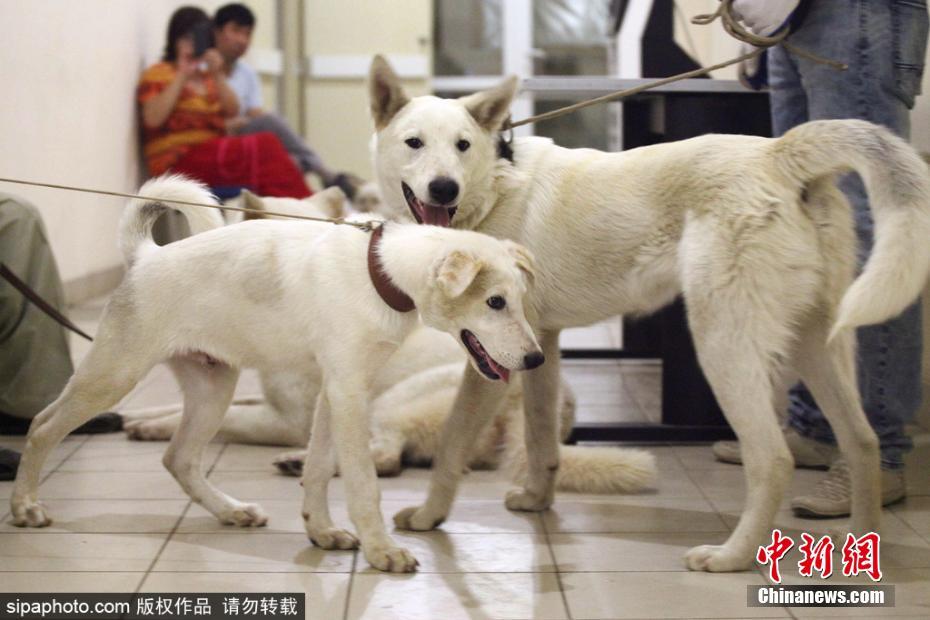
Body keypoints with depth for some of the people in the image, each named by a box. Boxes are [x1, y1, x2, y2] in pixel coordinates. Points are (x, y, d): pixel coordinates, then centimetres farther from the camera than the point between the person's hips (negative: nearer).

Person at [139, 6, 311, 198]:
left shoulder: (208, 76, 24)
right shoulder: (158, 74, 7)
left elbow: (232, 112, 7)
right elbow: (153, 118, -12)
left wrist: (218, 76, -7)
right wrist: (182, 77, -10)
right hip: (177, 160, -6)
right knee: (264, 145, -26)